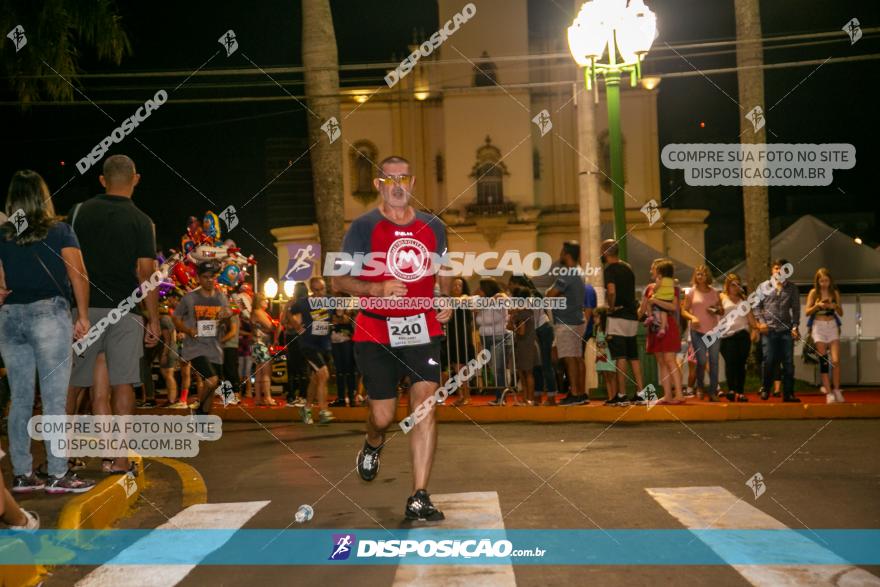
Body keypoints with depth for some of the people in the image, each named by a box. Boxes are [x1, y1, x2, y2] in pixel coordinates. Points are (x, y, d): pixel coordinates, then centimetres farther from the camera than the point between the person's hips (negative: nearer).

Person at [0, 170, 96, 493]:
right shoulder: (59, 231, 0)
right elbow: (78, 275, -5)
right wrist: (83, 316, -1)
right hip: (49, 312, -4)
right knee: (54, 399, -2)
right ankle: (58, 475, -1)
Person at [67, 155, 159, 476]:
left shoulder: (80, 212, 5)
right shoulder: (141, 221, -2)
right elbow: (146, 273, -6)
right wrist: (153, 319, -1)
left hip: (86, 306, 2)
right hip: (125, 310, -2)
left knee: (97, 384, 7)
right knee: (122, 383, 2)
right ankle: (120, 459, 2)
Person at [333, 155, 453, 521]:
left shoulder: (433, 227, 10)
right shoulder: (364, 227, -2)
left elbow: (443, 271, 24)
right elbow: (340, 279, -3)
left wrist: (447, 300, 4)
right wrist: (377, 289, -20)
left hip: (422, 329, 2)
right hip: (376, 332, -2)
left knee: (425, 404, -13)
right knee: (383, 415, 1)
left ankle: (419, 498, -9)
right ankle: (373, 445, 41)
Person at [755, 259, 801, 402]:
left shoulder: (792, 288, 10)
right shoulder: (763, 286, 7)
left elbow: (796, 308, 7)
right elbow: (757, 306, 6)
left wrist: (795, 326, -2)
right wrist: (761, 322, -7)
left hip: (786, 330, 1)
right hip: (769, 330, -1)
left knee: (788, 363, 2)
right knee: (769, 361, -1)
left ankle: (788, 394, 7)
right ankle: (765, 390, 15)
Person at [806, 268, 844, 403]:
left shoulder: (835, 293, 5)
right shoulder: (813, 293, 0)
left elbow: (841, 314, 7)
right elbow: (807, 312, -2)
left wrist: (835, 306, -14)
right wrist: (817, 306, -20)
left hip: (832, 326, 1)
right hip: (819, 327, -1)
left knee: (836, 360, -9)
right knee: (824, 361, -3)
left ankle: (837, 390, 3)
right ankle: (828, 393, -1)